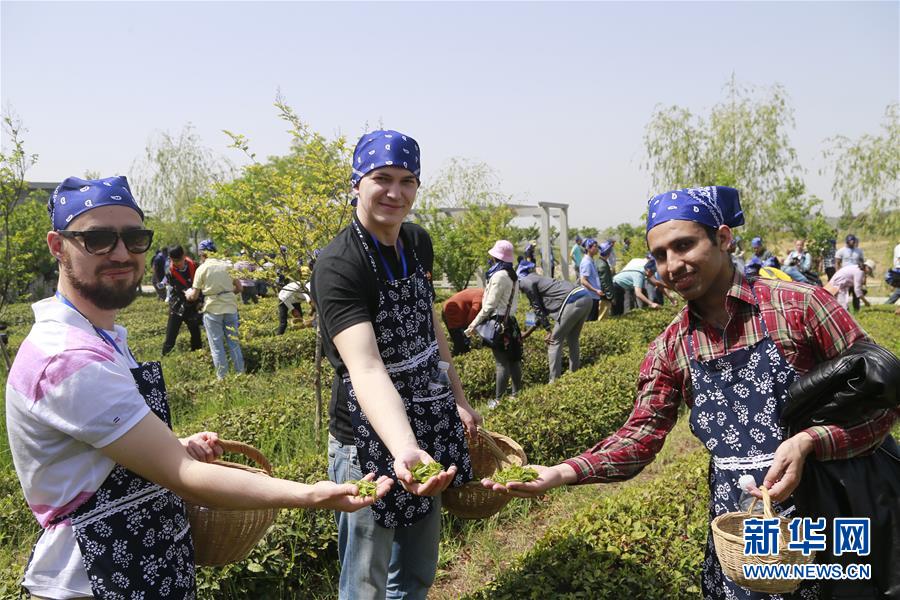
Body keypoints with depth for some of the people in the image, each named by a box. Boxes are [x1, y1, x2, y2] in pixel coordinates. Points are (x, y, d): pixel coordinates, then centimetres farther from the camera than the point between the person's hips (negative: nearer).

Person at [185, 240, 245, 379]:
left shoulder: (202, 268, -3)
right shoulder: (227, 265, 6)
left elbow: (194, 296, -3)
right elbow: (238, 288, 6)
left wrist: (187, 294, 18)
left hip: (212, 310, -3)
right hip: (230, 308, 3)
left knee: (217, 345, 5)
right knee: (234, 343, 11)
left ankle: (222, 377, 8)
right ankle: (240, 373, 14)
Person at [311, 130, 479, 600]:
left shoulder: (418, 242, 1)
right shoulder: (338, 265, -23)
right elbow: (366, 369, -36)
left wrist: (458, 399, 16)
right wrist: (404, 449, -50)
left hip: (428, 429, 7)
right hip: (370, 439, -7)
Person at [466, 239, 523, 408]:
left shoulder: (499, 276, -16)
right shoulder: (512, 275, 12)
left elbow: (489, 305, -17)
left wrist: (474, 324, -12)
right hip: (510, 321, 9)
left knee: (502, 362, -7)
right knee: (513, 359, 13)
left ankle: (498, 399, -3)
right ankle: (516, 393, 21)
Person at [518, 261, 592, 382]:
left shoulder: (526, 282, 6)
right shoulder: (538, 279, 31)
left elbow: (538, 309, 4)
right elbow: (542, 310, 34)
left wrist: (549, 331, 9)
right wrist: (527, 333, 40)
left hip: (574, 301, -9)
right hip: (587, 298, 9)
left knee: (555, 340, 2)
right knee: (572, 339, 21)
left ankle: (554, 381, 2)